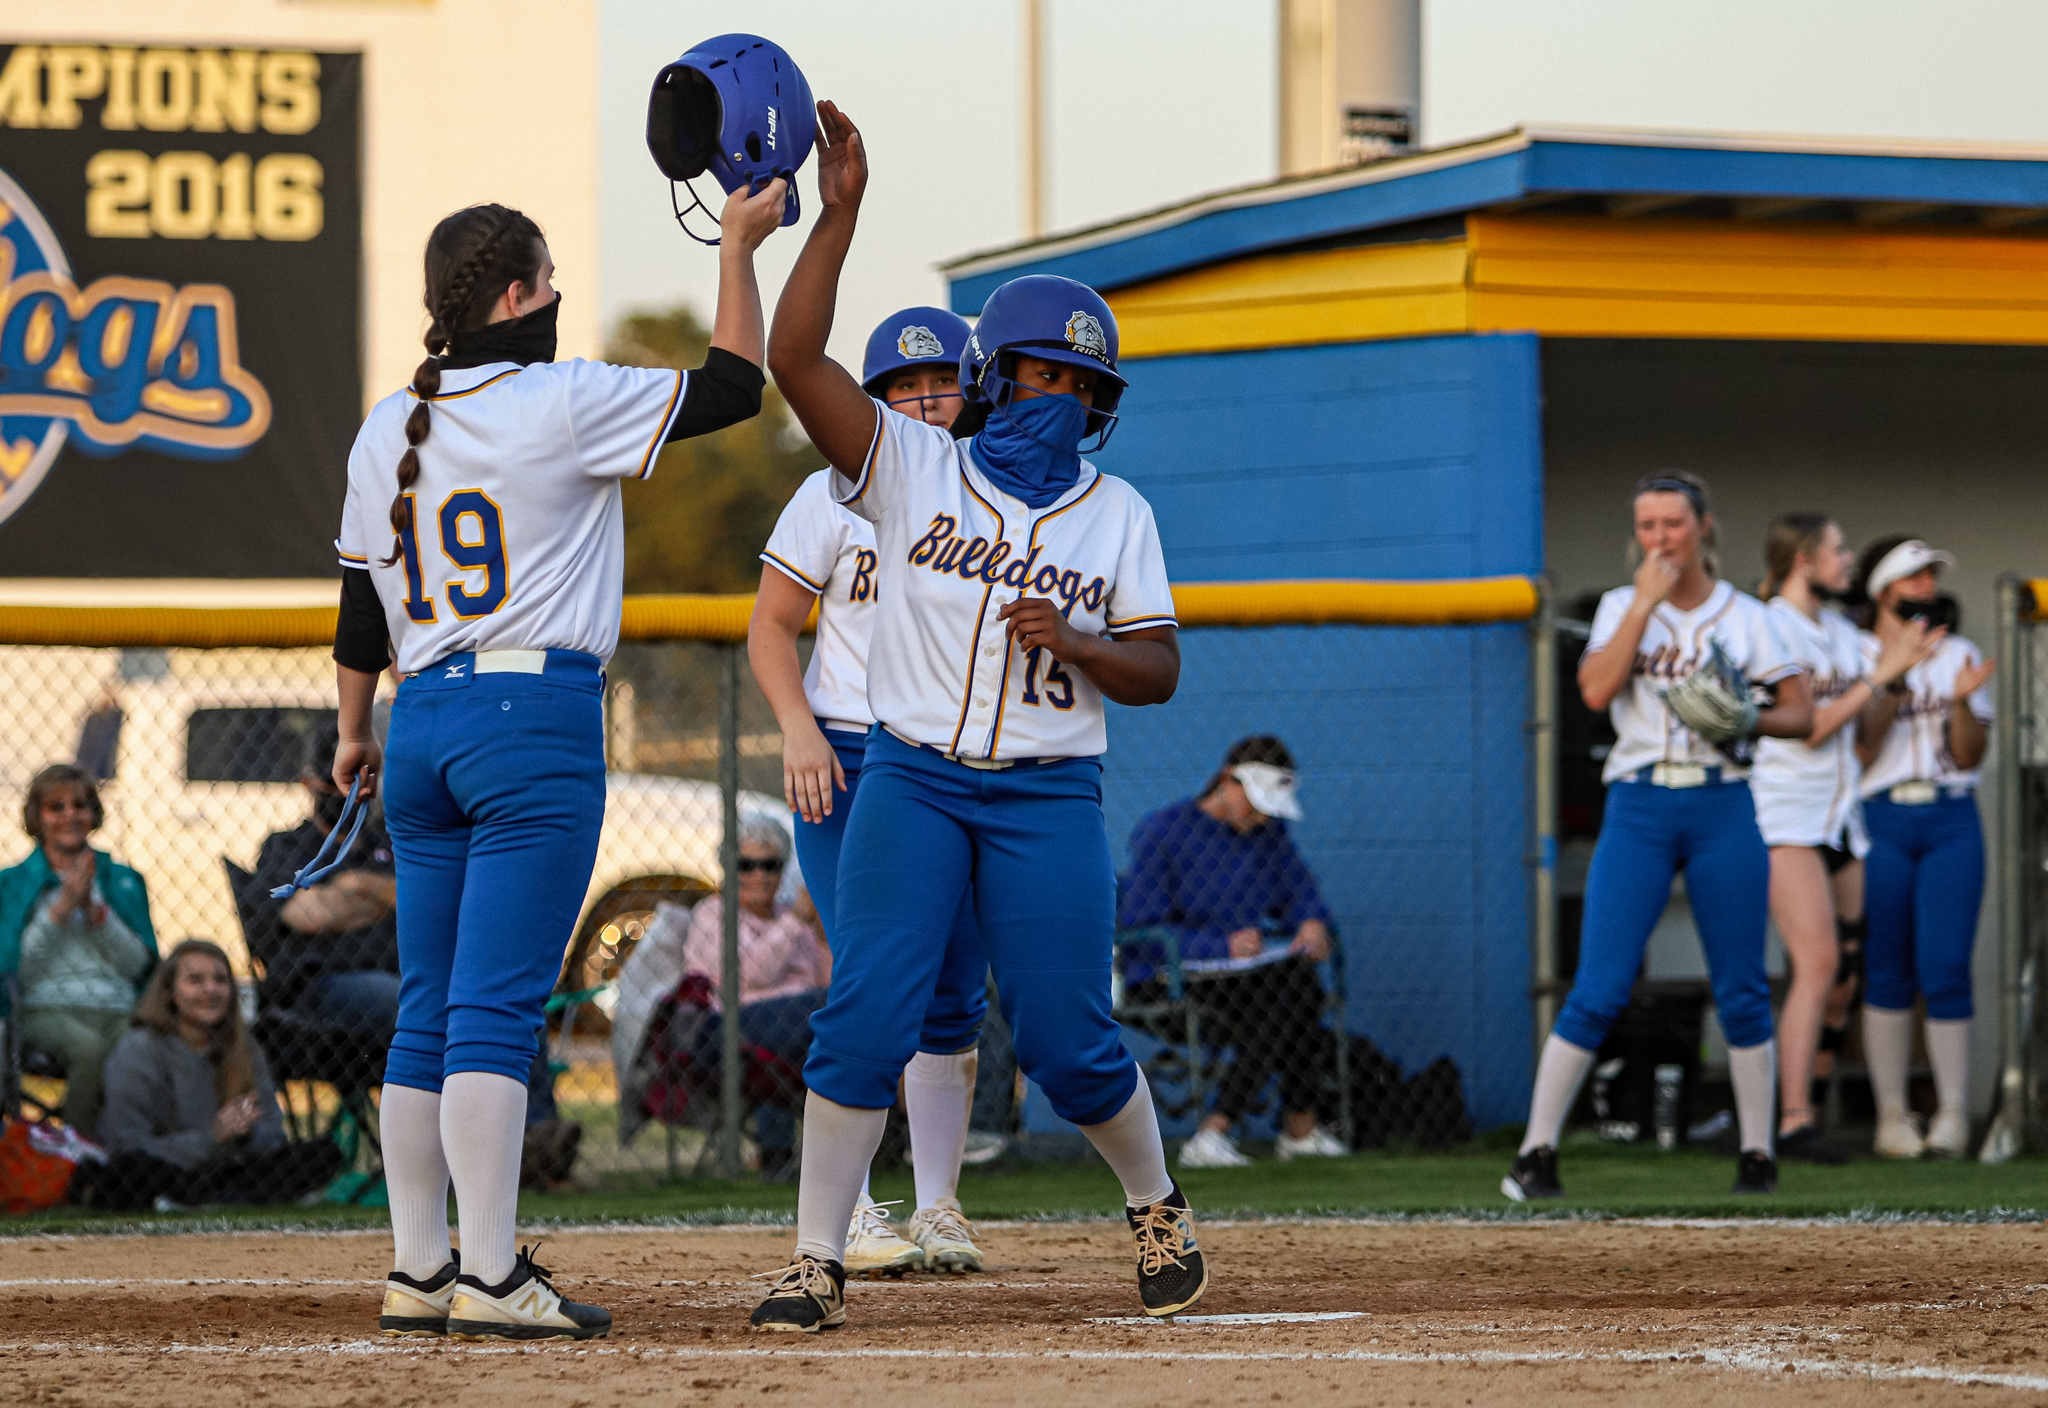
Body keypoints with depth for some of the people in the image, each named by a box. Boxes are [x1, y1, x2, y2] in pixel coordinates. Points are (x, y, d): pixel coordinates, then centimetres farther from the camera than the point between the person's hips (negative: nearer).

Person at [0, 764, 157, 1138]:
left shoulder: (125, 881, 20)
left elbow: (140, 965, 10)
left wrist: (95, 910, -2)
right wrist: (62, 908, -5)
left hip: (119, 1013, 2)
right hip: (45, 1011, -2)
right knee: (90, 1047, -38)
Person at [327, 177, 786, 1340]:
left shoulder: (387, 431, 10)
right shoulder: (562, 405, -9)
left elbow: (363, 606, 16)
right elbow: (734, 385, -3)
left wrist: (355, 730, 27)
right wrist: (740, 248, 7)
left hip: (423, 722, 7)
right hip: (538, 720, -7)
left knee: (431, 1011, 9)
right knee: (497, 1005, -10)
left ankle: (420, 1274, 10)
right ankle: (490, 1279, -13)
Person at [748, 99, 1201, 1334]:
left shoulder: (1118, 513, 9)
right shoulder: (911, 467, 3)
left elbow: (1160, 671, 7)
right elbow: (797, 360, -9)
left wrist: (1077, 642, -14)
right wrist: (839, 214, -17)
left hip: (1050, 800, 1)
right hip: (913, 781, -1)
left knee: (1070, 1044, 0)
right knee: (865, 1018, -12)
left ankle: (1157, 1207, 27)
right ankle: (818, 1264, -6)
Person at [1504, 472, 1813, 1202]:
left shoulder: (1744, 616, 7)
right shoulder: (1621, 607, 8)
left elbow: (1801, 713, 6)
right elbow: (1596, 690, -9)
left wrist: (1749, 722, -14)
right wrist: (1646, 603, -11)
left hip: (1723, 811, 1)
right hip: (1638, 809, -1)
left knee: (1741, 991, 3)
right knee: (1598, 991, -7)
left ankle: (1758, 1154, 13)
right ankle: (1536, 1153, -4)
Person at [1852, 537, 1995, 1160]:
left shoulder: (1958, 655, 14)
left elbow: (1970, 755, 8)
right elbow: (1860, 753, -5)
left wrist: (1962, 702, -10)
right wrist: (1895, 681, -14)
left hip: (1951, 822, 2)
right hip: (1880, 821, -2)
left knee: (1945, 969, -7)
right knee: (1888, 971, 0)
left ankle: (1952, 1114, -3)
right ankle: (1892, 1114, 7)